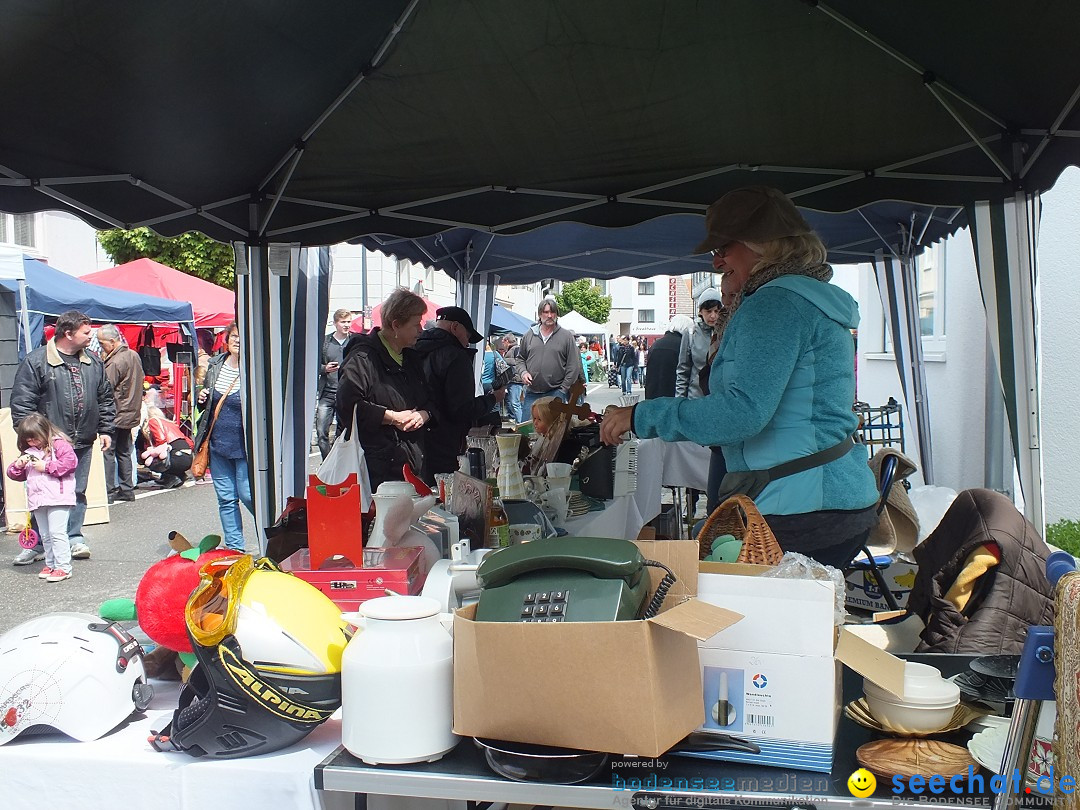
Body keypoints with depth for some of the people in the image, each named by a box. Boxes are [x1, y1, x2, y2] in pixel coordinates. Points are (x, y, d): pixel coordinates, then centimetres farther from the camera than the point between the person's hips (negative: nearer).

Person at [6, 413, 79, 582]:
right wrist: (18, 465, -2)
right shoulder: (29, 452, 16)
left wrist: (46, 466, -16)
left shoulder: (59, 445, -5)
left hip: (58, 498, -8)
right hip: (37, 501, 8)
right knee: (45, 535, 15)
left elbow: (70, 462, -20)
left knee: (57, 532, -11)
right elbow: (15, 475, 21)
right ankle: (50, 564, 25)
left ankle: (63, 567, -8)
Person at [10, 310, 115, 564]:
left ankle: (74, 538, 22)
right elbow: (21, 403, -7)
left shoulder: (93, 362, 10)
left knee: (77, 493, 11)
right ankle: (37, 544, 15)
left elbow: (105, 398, 17)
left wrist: (105, 429, 11)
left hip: (82, 443, 4)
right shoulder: (35, 361, -6)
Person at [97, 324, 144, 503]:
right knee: (124, 452, 15)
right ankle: (127, 489, 18)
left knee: (108, 452, -3)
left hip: (115, 416, -9)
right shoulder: (134, 355, 8)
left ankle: (108, 492, -2)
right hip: (131, 414, 9)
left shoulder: (115, 362, -19)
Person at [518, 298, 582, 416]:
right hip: (532, 393, 3)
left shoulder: (566, 336, 3)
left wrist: (563, 389, -6)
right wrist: (523, 373, 0)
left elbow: (573, 366, 0)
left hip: (556, 393, -2)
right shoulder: (529, 335, 11)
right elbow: (520, 359, 20)